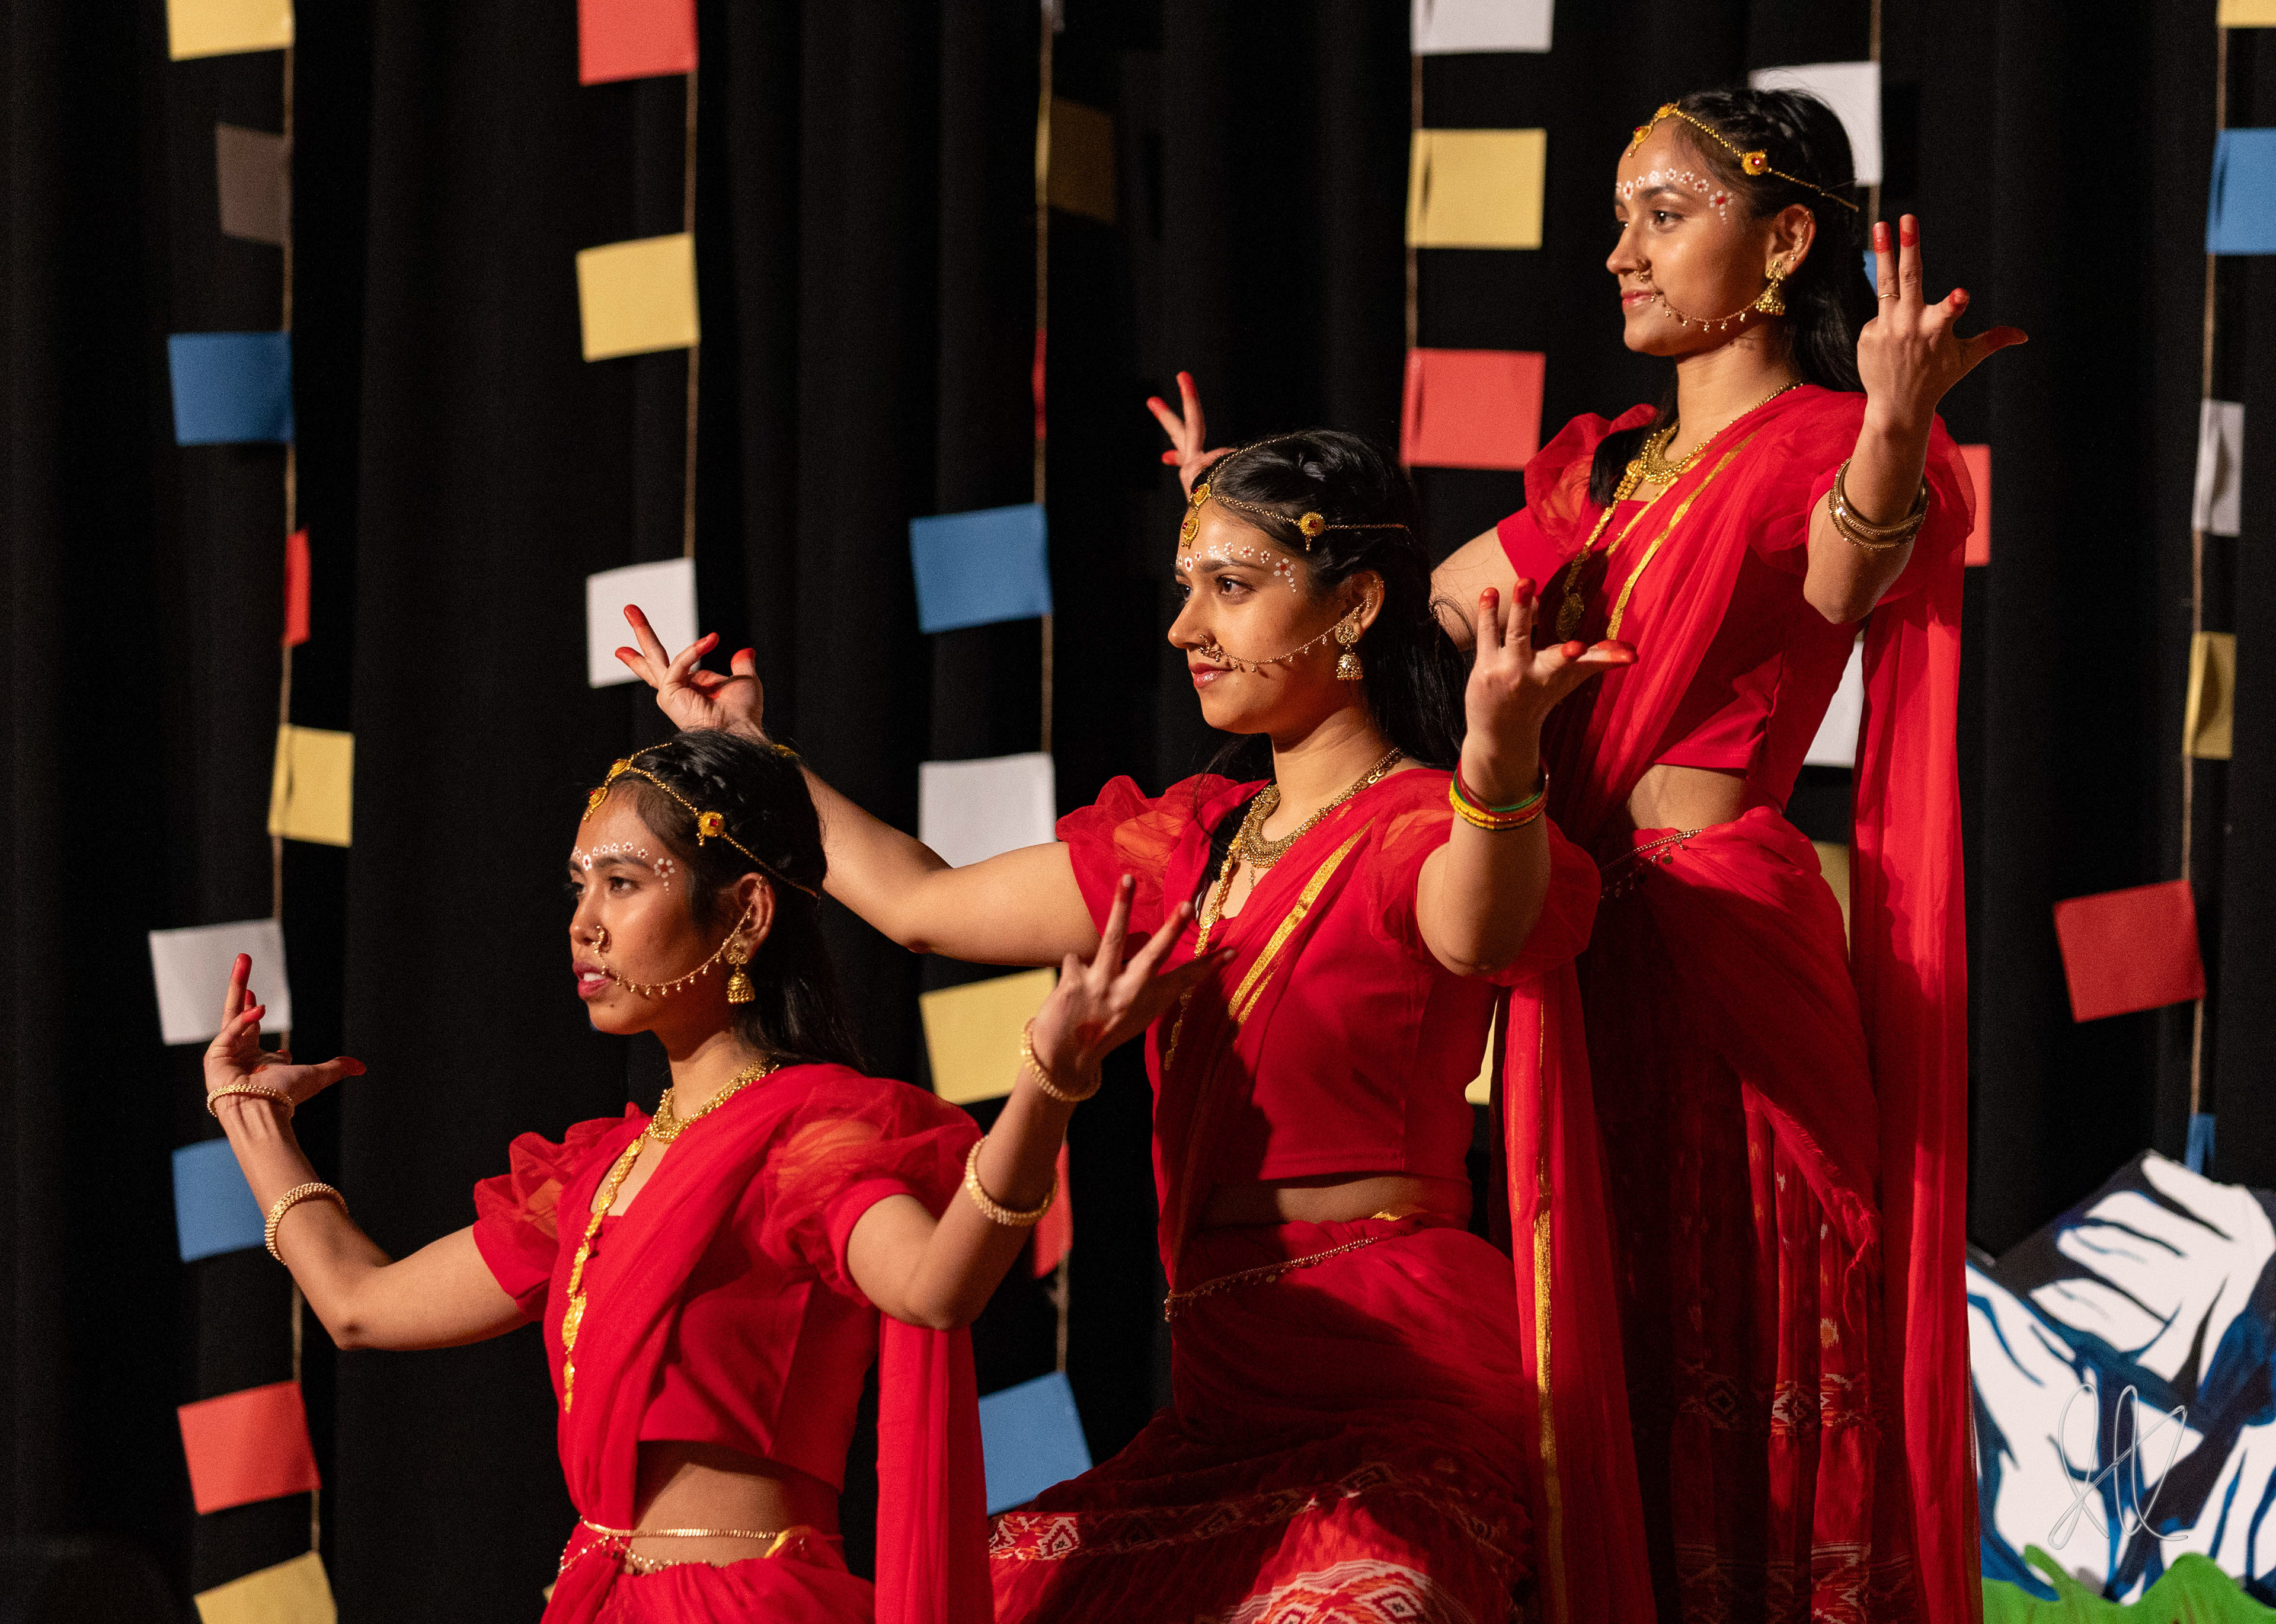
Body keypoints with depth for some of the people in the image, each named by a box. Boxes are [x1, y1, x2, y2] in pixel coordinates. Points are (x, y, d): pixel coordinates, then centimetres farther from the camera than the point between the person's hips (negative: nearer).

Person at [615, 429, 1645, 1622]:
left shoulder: (1422, 827, -7)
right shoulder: (1193, 846, 19)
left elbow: (1477, 935, -34)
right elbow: (923, 906, 30)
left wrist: (1498, 764, -55)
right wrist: (744, 754, 37)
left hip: (1397, 1395, -8)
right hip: (1227, 1405, 8)